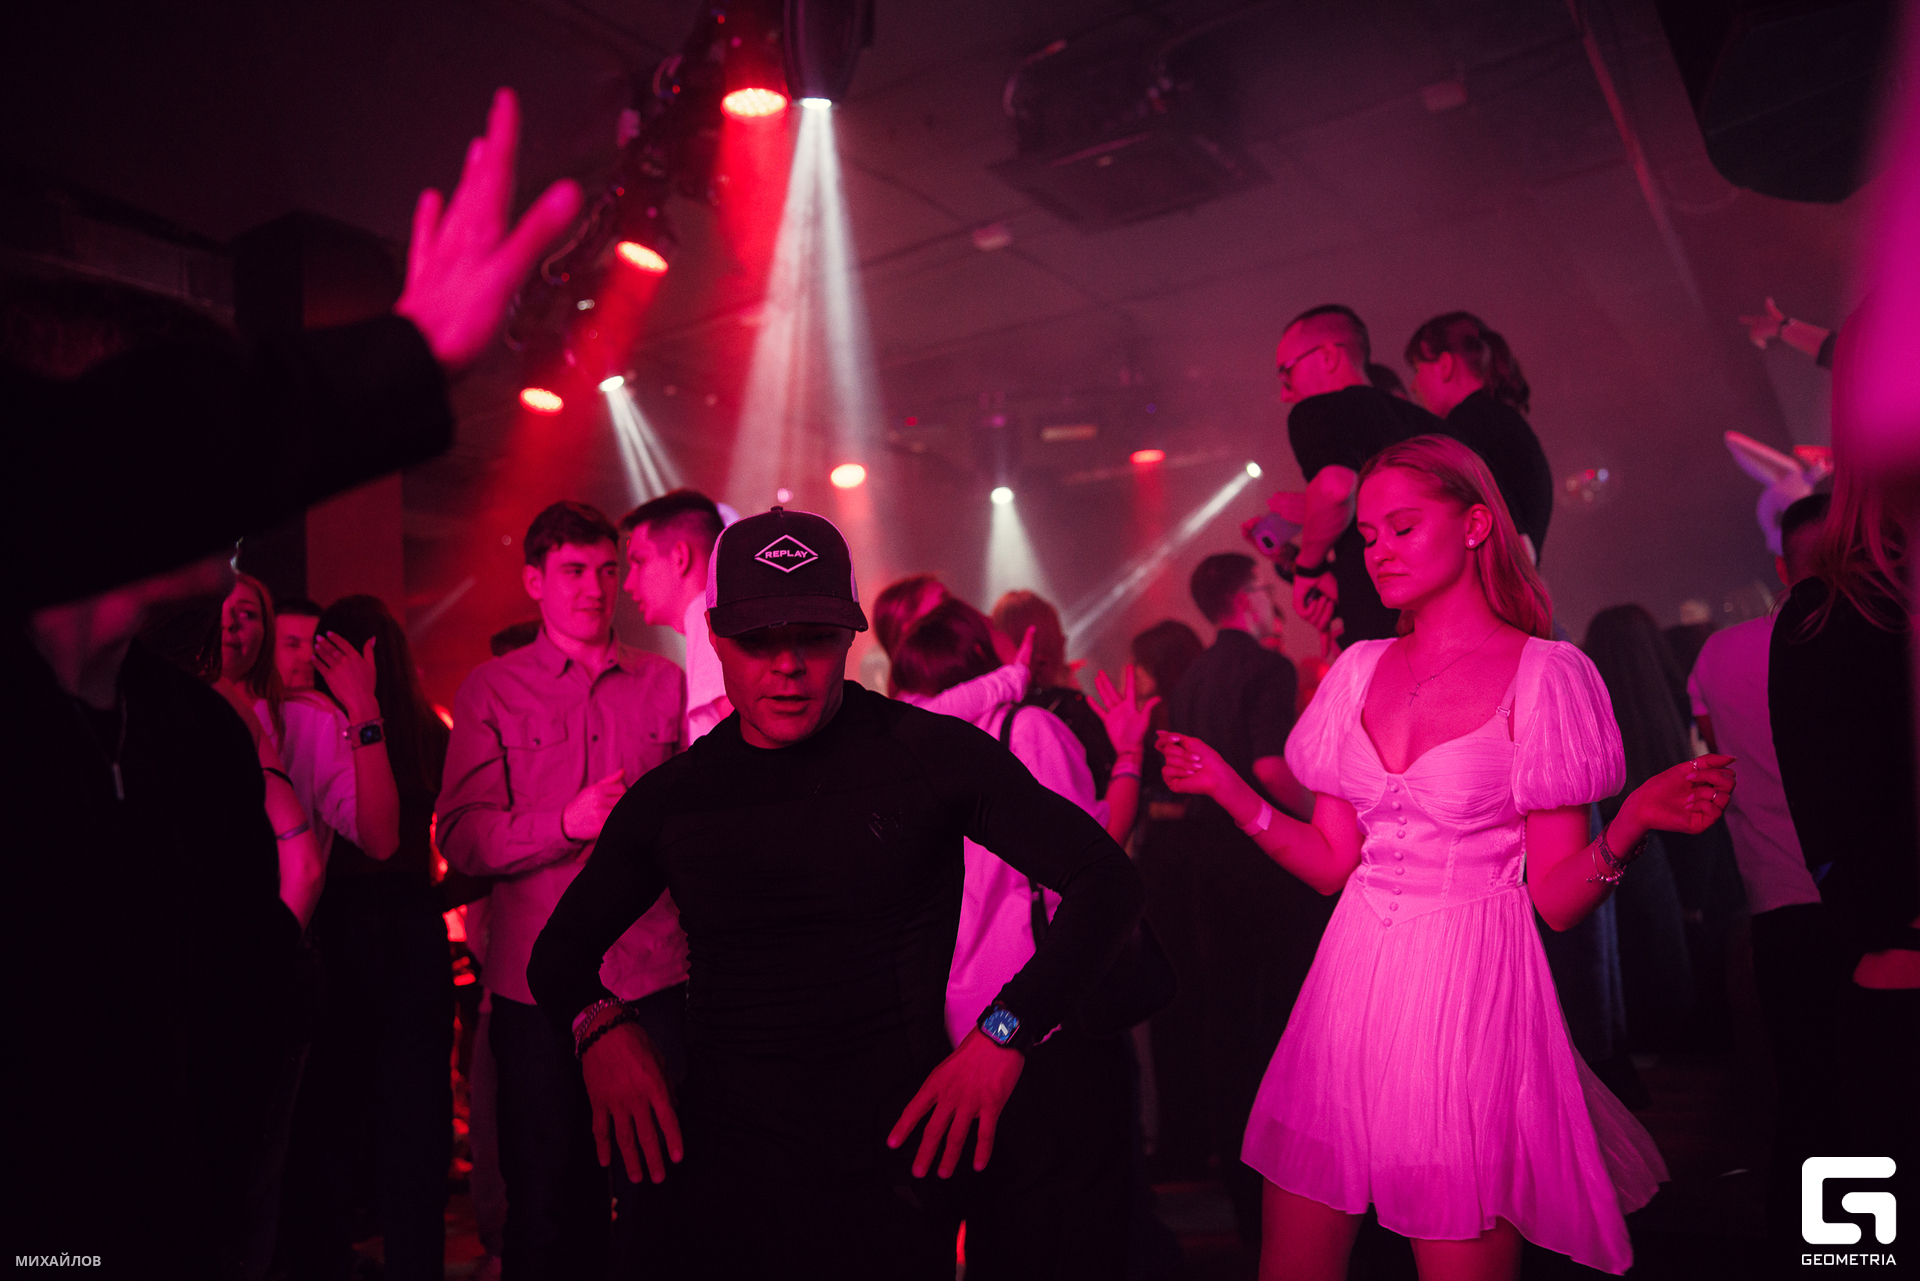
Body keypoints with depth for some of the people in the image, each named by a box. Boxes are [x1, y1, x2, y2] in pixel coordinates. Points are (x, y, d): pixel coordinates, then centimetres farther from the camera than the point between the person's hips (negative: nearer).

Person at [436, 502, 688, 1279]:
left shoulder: (667, 684, 8)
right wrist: (566, 823, -17)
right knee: (547, 1196, 11)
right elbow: (460, 838, -4)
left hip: (654, 979, 1)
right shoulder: (492, 690, 4)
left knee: (656, 1192, 9)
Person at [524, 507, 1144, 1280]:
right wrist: (602, 1026, -6)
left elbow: (1106, 882, -6)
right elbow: (560, 953, 16)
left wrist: (1004, 1035, -15)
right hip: (717, 1181, 3)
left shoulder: (931, 754, -7)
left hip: (889, 1182, -2)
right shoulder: (669, 798, 3)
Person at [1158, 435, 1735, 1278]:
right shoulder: (1360, 672, 8)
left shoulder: (1543, 674, -5)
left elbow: (1557, 899, -7)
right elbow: (1331, 862, 9)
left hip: (1469, 992, -4)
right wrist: (1230, 790, 1)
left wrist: (1634, 821, -23)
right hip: (1354, 986, 5)